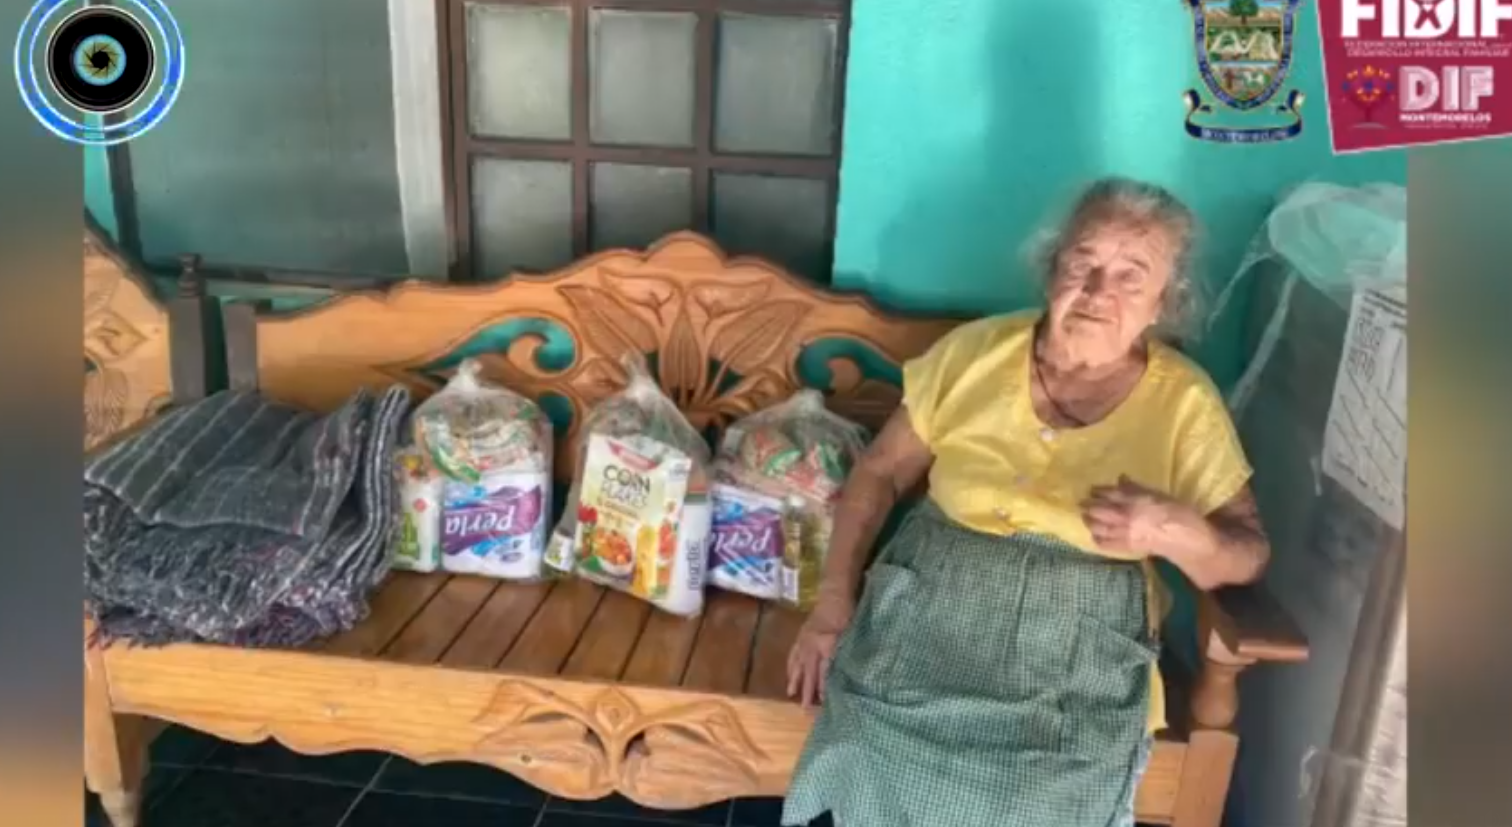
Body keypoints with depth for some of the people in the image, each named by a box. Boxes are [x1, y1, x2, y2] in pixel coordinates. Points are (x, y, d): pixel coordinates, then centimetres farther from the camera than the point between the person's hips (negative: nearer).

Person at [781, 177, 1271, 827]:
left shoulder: (1185, 403, -2)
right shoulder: (974, 351, 0)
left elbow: (1247, 558, 3)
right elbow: (880, 473, 7)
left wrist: (1176, 531, -19)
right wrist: (834, 597, -3)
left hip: (1082, 648, 0)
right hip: (935, 608, 1)